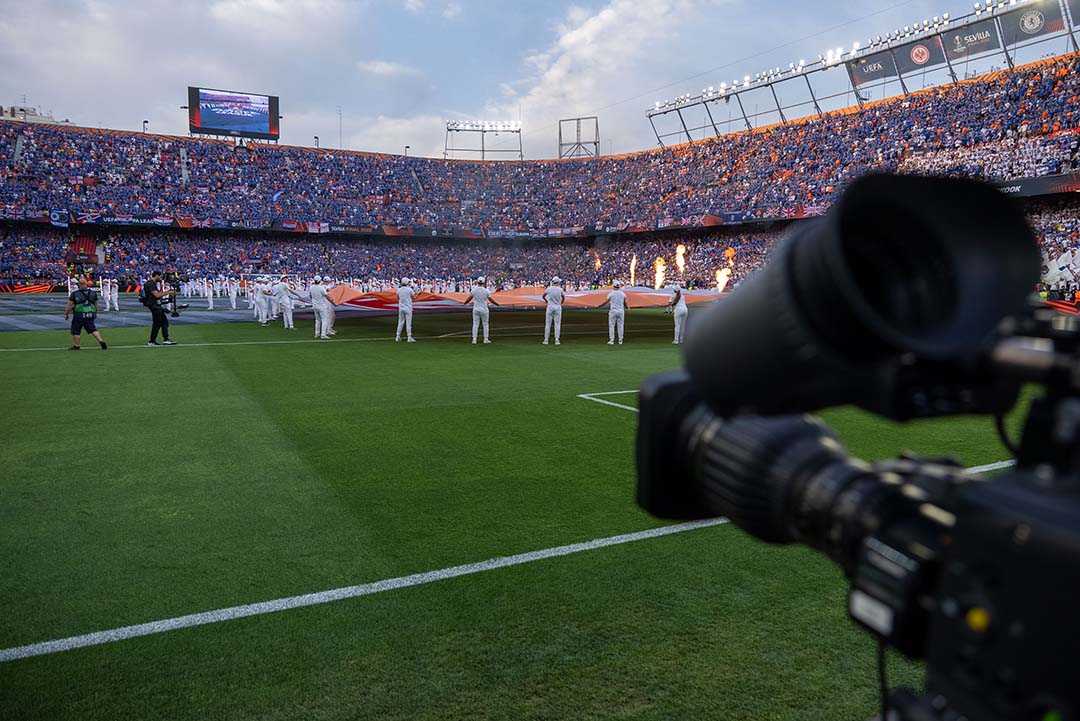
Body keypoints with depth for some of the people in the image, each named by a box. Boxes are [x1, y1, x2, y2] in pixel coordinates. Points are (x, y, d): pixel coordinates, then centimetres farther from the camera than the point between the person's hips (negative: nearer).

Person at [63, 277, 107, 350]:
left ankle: (76, 346, 14)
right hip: (90, 315, 4)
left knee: (76, 331, 8)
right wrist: (95, 313, 27)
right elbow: (96, 305, 14)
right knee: (93, 329, 11)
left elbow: (69, 305, -4)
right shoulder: (93, 293, 4)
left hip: (79, 315, -4)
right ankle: (101, 341, -4)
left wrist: (66, 314, 8)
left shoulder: (75, 294, -8)